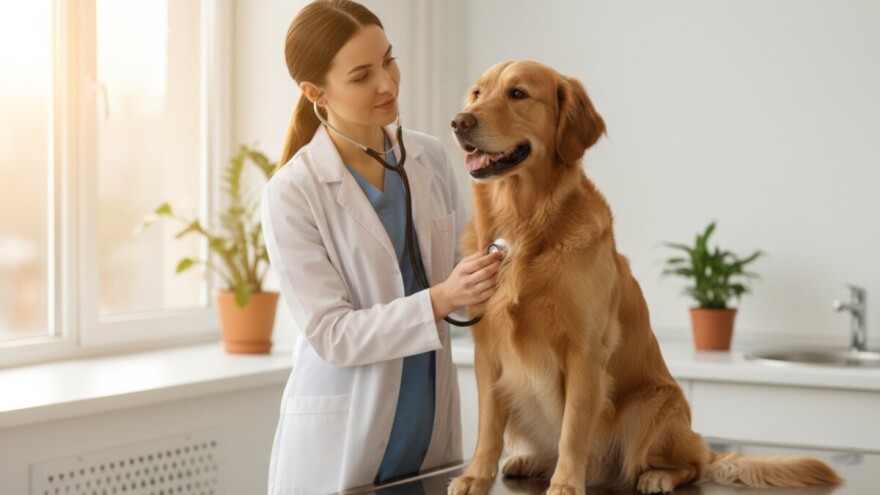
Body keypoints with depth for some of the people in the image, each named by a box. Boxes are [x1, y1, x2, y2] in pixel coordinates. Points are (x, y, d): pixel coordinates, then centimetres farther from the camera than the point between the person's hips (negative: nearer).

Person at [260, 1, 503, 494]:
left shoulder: (430, 157, 1)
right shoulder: (292, 194, -14)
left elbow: (455, 274, 8)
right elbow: (332, 335, -17)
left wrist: (493, 270, -13)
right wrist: (440, 300, -27)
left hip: (433, 430, 5)